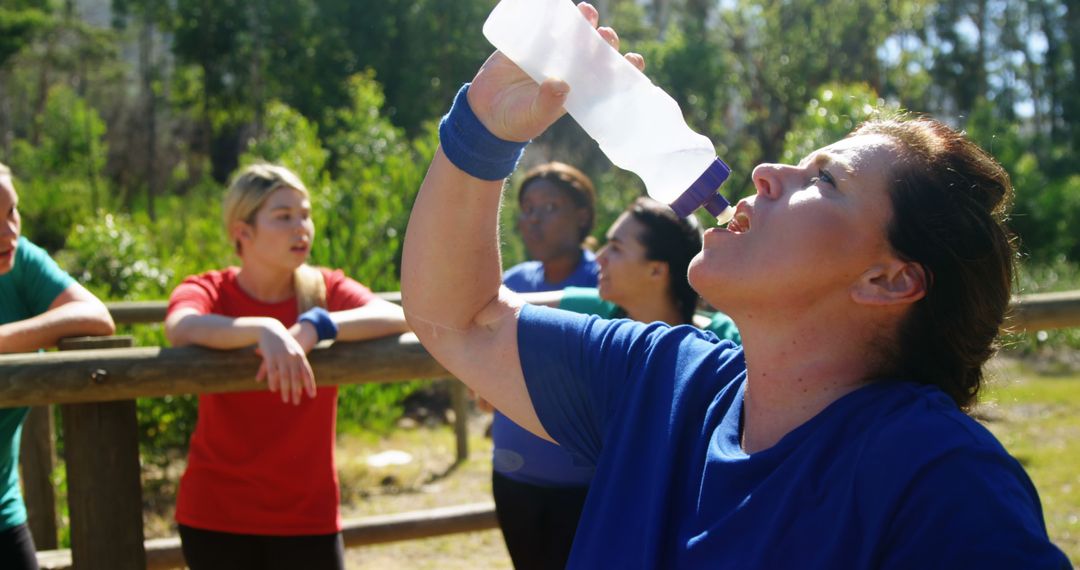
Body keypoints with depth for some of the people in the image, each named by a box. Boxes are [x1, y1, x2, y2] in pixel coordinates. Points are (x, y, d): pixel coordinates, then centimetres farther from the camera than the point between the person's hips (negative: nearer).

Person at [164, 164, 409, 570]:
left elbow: (396, 316, -20)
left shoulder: (326, 290, -1)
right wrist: (263, 330, -45)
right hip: (216, 515, -1)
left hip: (308, 516, 1)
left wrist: (315, 327, -35)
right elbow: (181, 328, -29)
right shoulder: (208, 291, -5)